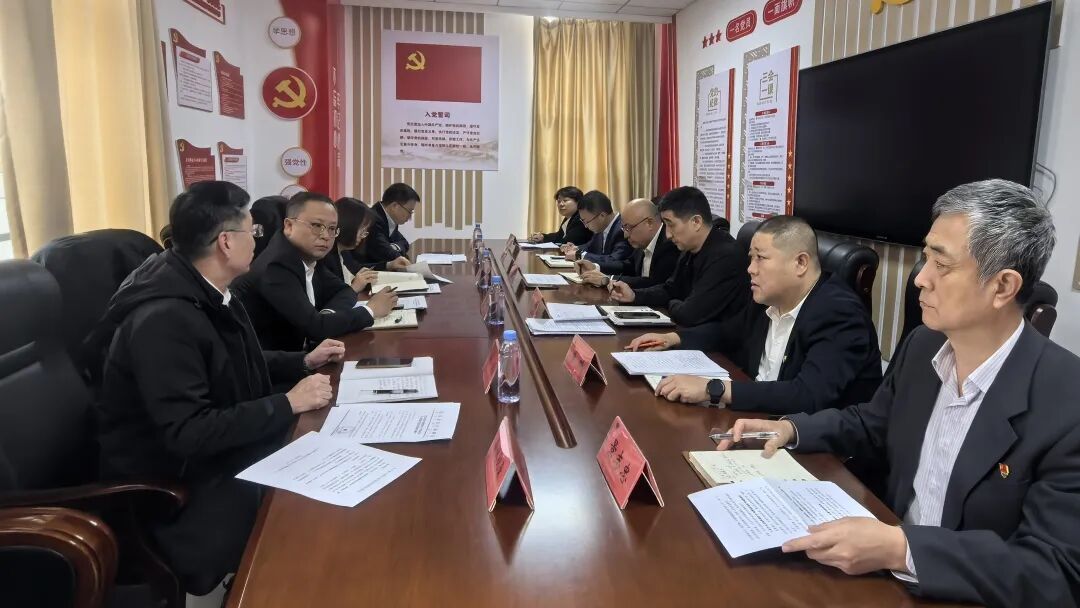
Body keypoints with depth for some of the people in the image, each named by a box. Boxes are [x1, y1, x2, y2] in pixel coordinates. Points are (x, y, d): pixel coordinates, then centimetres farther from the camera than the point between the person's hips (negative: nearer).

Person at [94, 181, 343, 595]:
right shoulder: (165, 319, -29)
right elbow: (187, 433, -31)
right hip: (171, 479, -9)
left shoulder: (209, 291, 1)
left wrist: (303, 362, 8)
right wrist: (288, 404, -26)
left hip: (213, 447, 9)